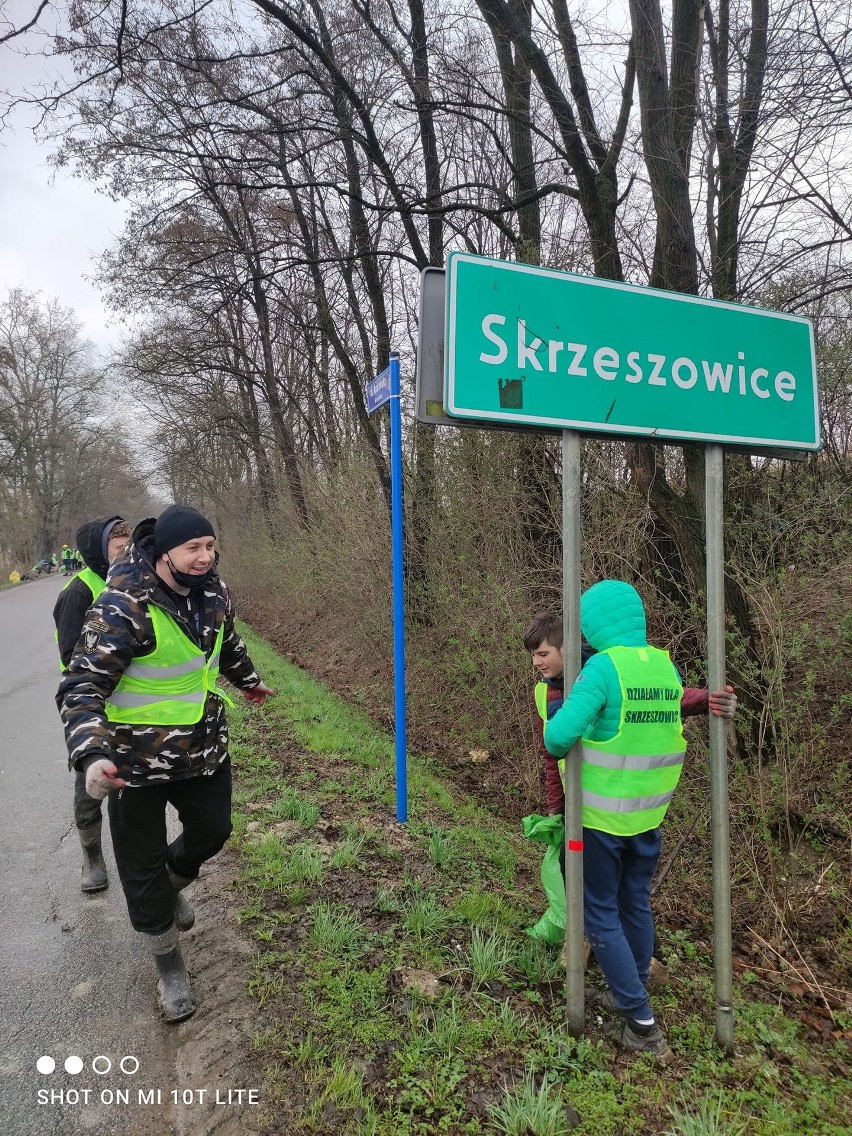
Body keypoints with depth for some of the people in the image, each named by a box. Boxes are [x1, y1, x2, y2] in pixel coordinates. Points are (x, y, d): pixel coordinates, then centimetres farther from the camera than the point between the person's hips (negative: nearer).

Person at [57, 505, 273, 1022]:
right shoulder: (123, 607, -24)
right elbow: (82, 686, -25)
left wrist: (249, 680, 34)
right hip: (137, 759, -5)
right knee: (142, 865, 8)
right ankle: (168, 961, 33)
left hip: (205, 746, 6)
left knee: (213, 830, 17)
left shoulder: (213, 592, -3)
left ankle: (172, 883, 51)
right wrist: (91, 756, -39)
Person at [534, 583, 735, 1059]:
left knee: (602, 914, 10)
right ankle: (632, 994, 39)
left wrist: (557, 743, -6)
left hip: (600, 816, -6)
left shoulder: (603, 667, -22)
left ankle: (642, 1024, 14)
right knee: (637, 904, 22)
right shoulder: (667, 665, -4)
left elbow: (558, 737, -27)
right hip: (648, 814, 6)